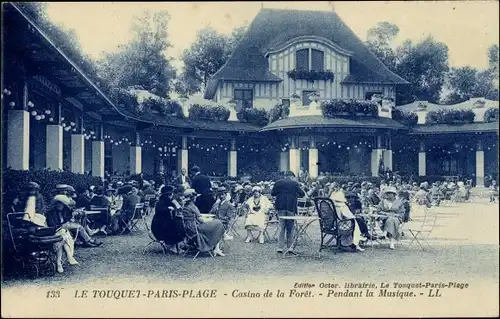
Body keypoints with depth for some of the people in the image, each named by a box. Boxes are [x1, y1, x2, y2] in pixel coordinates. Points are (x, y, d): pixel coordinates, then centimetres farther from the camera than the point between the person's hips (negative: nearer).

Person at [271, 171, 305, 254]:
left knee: (281, 226, 8)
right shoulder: (295, 183, -2)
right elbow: (302, 194, -3)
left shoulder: (278, 182, 2)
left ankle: (280, 247, 5)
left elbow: (272, 193, 5)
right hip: (291, 207, -2)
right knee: (290, 227, 8)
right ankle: (289, 247, 4)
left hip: (281, 207, 2)